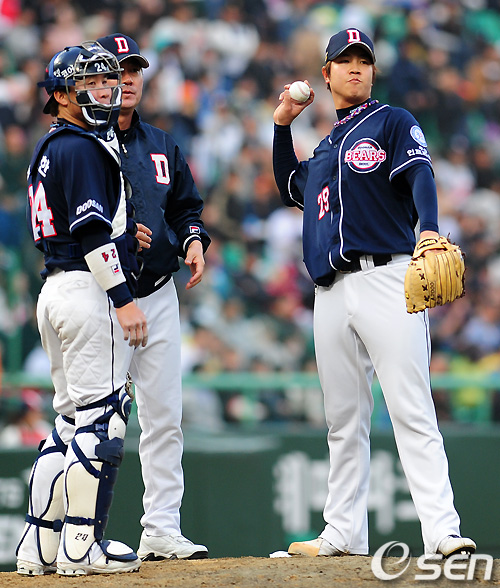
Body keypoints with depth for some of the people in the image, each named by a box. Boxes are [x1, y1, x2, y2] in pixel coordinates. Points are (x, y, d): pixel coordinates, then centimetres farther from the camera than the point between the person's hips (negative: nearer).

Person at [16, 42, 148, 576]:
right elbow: (92, 231, -18)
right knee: (100, 416, -9)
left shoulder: (49, 151, 20)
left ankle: (39, 549, 11)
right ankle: (80, 548, -10)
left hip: (55, 287, 10)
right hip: (88, 288, -10)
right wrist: (124, 300, -20)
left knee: (71, 420, 13)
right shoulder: (81, 149, -10)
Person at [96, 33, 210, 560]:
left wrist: (193, 240, 1)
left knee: (164, 416, 3)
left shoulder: (162, 146, 16)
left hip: (158, 295, 6)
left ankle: (161, 531, 6)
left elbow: (187, 206, 22)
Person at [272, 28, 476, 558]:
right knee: (343, 420, 8)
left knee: (411, 410, -14)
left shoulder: (393, 122, 6)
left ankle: (442, 530, -21)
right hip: (332, 292, 7)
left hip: (386, 280, -6)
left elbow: (421, 177, -11)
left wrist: (430, 230, -31)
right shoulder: (325, 147, 25)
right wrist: (282, 125, 29)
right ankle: (342, 534, 12)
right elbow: (290, 188, 40)